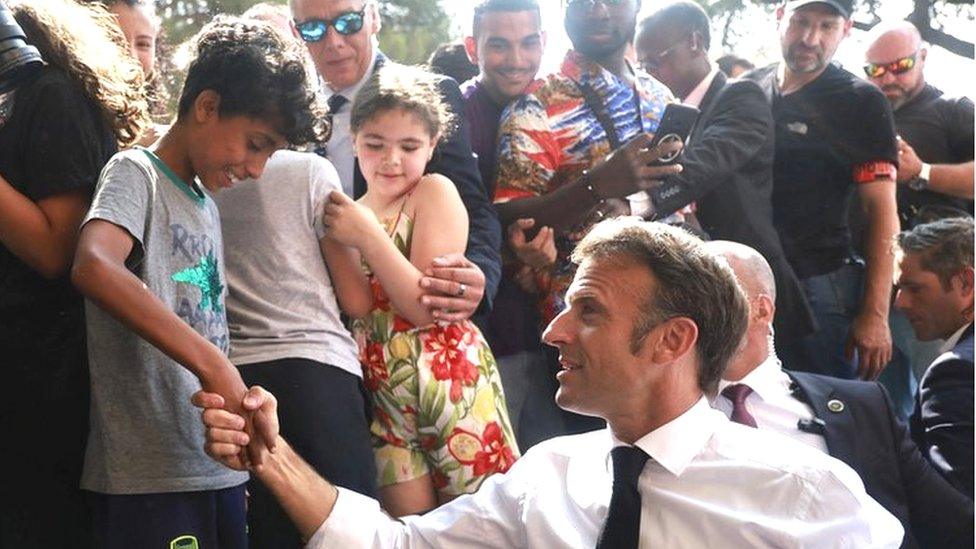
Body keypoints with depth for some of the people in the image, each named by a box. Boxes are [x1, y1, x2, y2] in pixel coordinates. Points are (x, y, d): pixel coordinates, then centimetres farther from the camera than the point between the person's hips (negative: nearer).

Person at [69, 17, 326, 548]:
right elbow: (94, 268, -28)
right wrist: (212, 365, -31)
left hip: (220, 469, 8)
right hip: (149, 479, -8)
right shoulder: (135, 174, -7)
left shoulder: (206, 200, 18)